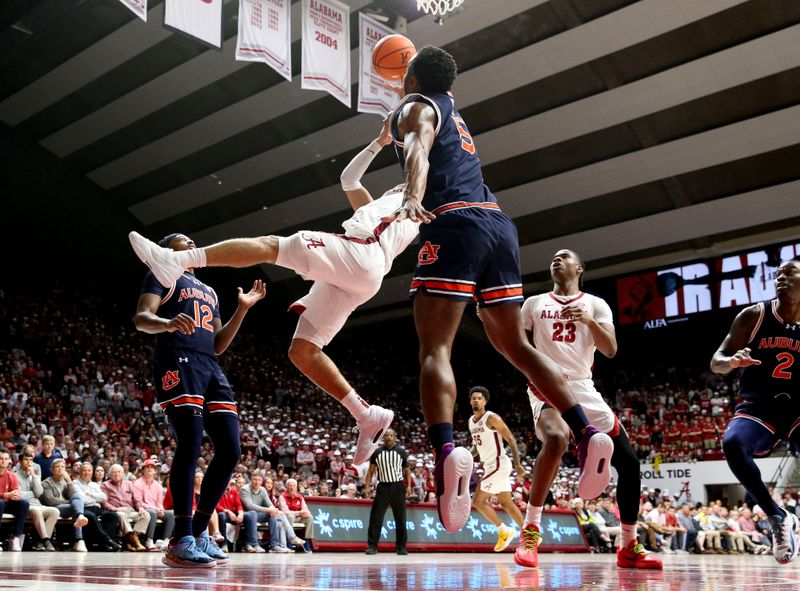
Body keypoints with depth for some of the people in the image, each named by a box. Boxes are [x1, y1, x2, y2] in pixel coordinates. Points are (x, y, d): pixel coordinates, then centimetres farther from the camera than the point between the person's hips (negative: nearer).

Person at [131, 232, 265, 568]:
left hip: (211, 368, 8)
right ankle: (181, 542, -18)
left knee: (230, 450, -3)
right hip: (178, 363, -7)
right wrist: (168, 323, -28)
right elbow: (141, 319, -6)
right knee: (191, 443, -20)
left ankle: (199, 532, 7)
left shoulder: (209, 292, 32)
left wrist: (243, 309, 18)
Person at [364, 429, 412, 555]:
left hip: (398, 487, 0)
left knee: (400, 518, 2)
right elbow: (371, 471, 7)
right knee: (376, 517, -5)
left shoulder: (401, 452, 3)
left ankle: (401, 546, 11)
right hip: (383, 486, 0)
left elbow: (407, 470, 9)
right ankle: (372, 546, 1)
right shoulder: (377, 453, 3)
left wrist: (408, 486, -1)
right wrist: (367, 487, -2)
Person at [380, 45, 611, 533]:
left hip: (456, 223, -7)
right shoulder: (452, 111, 32)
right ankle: (587, 433, 1)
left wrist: (412, 198, -33)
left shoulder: (416, 106, 9)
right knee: (514, 344, 14)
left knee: (435, 348, -13)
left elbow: (419, 149, -15)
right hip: (499, 222, 7)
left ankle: (447, 451, -36)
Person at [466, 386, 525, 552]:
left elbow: (511, 439, -15)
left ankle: (504, 530, 3)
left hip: (499, 464, -9)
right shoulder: (471, 421, 12)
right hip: (490, 465, 9)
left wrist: (518, 464, -22)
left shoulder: (492, 418, -13)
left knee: (477, 501, -8)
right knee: (507, 503, 11)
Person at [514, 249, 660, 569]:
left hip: (584, 389, 3)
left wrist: (589, 321, -18)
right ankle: (530, 529, -27)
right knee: (557, 438, -36)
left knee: (628, 461, -3)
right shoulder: (534, 303, 11)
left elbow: (610, 350, -2)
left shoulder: (596, 304, 10)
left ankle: (628, 547, 12)